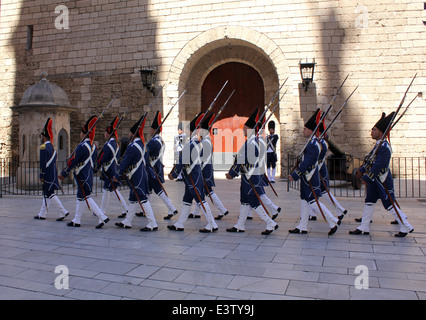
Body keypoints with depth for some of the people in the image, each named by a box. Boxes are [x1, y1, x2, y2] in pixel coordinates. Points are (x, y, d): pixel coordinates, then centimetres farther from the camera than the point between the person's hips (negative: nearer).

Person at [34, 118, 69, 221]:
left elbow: (43, 163, -17)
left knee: (50, 194, -4)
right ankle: (42, 214, 18)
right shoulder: (52, 147, 14)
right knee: (46, 194, 13)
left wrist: (41, 176, -13)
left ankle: (63, 211, -3)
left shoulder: (43, 147, -14)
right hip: (53, 174, 9)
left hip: (47, 174, -9)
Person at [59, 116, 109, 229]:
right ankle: (76, 221, 23)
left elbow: (72, 161, -14)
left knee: (86, 198, -4)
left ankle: (103, 217, -6)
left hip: (82, 176, -9)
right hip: (89, 175, 9)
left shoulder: (82, 146, -18)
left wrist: (63, 174, -5)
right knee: (80, 197, 15)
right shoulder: (93, 146, 8)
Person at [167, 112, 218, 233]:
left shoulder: (189, 144, -19)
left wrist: (174, 175, -7)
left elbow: (182, 161, -18)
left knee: (200, 200, -4)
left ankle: (212, 225, 0)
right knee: (186, 200, 14)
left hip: (192, 176, -10)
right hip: (196, 173, 10)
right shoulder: (199, 143, 8)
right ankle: (179, 224, 23)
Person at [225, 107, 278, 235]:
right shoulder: (257, 141, 10)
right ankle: (240, 226, 23)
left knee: (255, 203, -2)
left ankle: (271, 224, 5)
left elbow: (242, 162, -19)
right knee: (245, 201, 15)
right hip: (255, 175, 10)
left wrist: (231, 173, -9)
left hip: (250, 177, -10)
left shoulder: (250, 143, -20)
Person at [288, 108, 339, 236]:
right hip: (307, 177, 10)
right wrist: (295, 173, 18)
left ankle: (333, 222, 6)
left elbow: (306, 163, -23)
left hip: (310, 179, -10)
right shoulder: (312, 142, 11)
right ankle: (302, 227, 19)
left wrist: (294, 176, -17)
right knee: (304, 201, 12)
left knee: (313, 202, -4)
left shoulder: (313, 145, -20)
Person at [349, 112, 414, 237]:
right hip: (375, 180, 10)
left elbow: (378, 165, -24)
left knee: (390, 204, 0)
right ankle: (364, 228, 16)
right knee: (369, 202, 10)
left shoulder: (384, 147, -21)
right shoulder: (378, 144, 10)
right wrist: (362, 170, 16)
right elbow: (370, 159, 18)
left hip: (383, 181, -10)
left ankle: (406, 227, 15)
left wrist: (367, 178, -20)